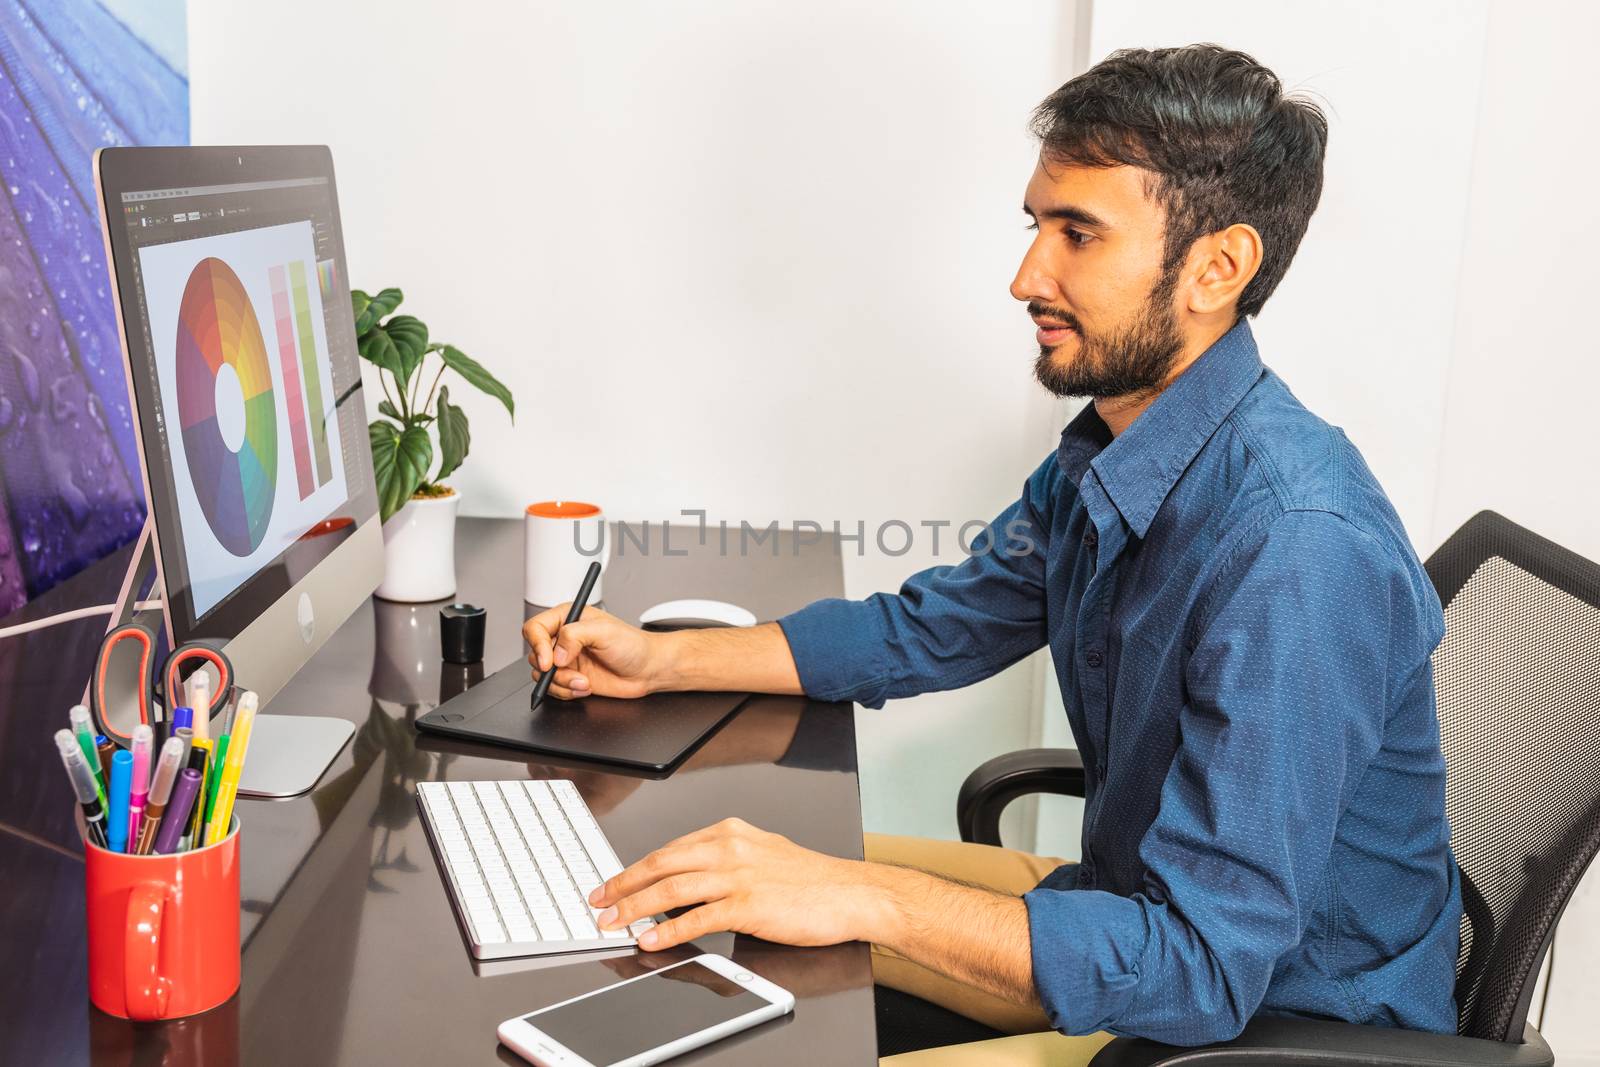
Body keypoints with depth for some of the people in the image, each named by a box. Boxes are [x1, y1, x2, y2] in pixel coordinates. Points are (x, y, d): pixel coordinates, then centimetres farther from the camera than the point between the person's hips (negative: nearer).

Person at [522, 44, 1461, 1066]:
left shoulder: (1298, 550, -32)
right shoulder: (1105, 458, -1)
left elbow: (1203, 961, -33)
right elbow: (930, 629, 11)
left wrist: (861, 896, -36)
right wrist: (660, 659, 3)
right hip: (1160, 912, 8)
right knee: (767, 888, 10)